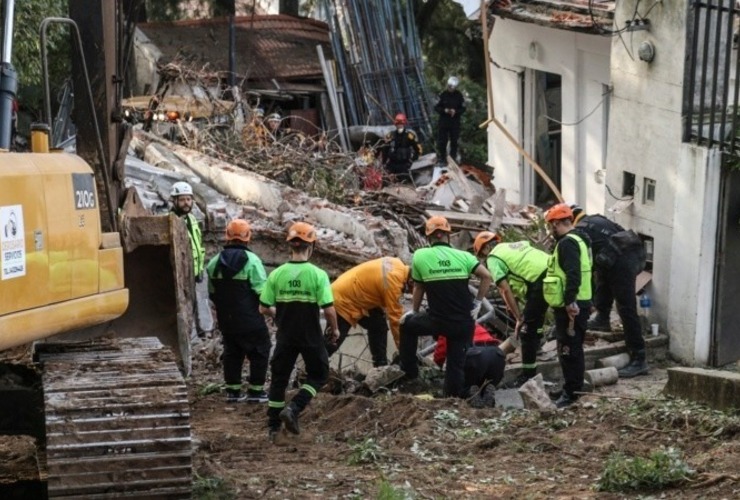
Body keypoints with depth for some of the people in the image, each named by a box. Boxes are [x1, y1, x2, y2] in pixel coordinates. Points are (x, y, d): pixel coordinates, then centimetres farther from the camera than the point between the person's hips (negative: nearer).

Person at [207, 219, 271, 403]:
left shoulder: (215, 262, 3)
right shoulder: (251, 260, -16)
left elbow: (212, 292, 11)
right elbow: (262, 290, -19)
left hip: (226, 319, 5)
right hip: (250, 319, -5)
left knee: (232, 353, 16)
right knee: (259, 352, 8)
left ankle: (233, 391, 18)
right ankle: (255, 391, 8)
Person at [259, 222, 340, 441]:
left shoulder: (277, 274, -6)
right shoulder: (318, 275, -14)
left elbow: (264, 308, -3)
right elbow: (328, 309, -17)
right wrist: (334, 329, 2)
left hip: (286, 336, 3)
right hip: (311, 336, -3)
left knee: (279, 377, 16)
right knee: (318, 374, 16)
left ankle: (273, 427, 19)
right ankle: (293, 409, -5)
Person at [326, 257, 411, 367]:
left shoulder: (399, 266, 0)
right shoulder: (393, 279, -27)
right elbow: (395, 317, -23)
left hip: (350, 293, 10)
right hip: (342, 300, -10)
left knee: (378, 325, 9)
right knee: (333, 342, -8)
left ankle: (380, 366, 14)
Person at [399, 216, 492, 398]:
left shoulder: (420, 256, -1)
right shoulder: (462, 255, 3)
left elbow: (419, 288, 8)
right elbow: (487, 276, -4)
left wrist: (414, 312, 23)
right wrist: (477, 302, 6)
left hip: (438, 320, -2)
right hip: (464, 321, 2)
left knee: (407, 324, 26)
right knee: (457, 362, 12)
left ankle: (409, 369, 31)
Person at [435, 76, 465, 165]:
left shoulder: (459, 95, -1)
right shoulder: (443, 94, -4)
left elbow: (463, 108, 3)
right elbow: (436, 107, -1)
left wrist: (456, 112, -17)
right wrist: (444, 110, -20)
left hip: (455, 122, 1)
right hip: (443, 121, -1)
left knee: (454, 141, 8)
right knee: (442, 141, -2)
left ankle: (453, 158, 19)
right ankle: (442, 159, 6)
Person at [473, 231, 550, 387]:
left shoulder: (493, 258, 7)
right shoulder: (516, 245, 31)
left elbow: (506, 290, 0)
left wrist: (519, 318, 5)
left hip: (540, 282, -8)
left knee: (527, 330, 3)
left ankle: (528, 375, 8)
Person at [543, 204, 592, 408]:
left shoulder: (567, 243, -14)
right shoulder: (577, 240, 20)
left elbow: (573, 275, -25)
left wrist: (569, 302, -29)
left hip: (570, 306, -11)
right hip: (576, 304, 11)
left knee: (569, 349, -7)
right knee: (571, 349, 16)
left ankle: (571, 393, -5)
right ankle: (572, 389, 24)